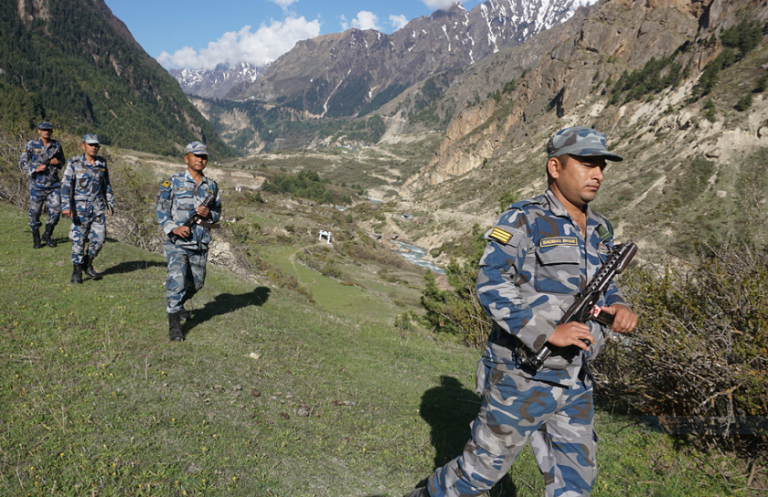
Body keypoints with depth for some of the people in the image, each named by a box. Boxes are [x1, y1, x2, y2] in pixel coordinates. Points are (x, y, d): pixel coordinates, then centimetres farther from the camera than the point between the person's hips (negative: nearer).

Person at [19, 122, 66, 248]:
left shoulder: (57, 145, 5)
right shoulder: (32, 145, -2)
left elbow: (63, 160, 18)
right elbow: (22, 162, 0)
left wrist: (58, 162, -5)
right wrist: (35, 169, -16)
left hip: (53, 184, 2)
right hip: (37, 184, -2)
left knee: (56, 210, -4)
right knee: (34, 212, 4)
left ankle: (47, 235, 17)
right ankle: (36, 239, 20)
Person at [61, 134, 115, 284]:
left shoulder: (102, 163, 7)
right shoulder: (74, 163, -6)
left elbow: (106, 184, 17)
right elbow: (66, 185, -9)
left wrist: (110, 203, 16)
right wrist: (66, 206, -18)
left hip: (98, 206, 4)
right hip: (80, 207, -4)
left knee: (99, 238, 2)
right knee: (79, 239, 1)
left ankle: (87, 265, 24)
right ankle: (77, 271, 14)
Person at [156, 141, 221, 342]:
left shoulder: (212, 186, 11)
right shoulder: (173, 182, 0)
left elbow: (218, 212, 16)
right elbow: (160, 207, -1)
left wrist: (209, 214, -8)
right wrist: (173, 228, -16)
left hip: (201, 243, 5)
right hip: (178, 242, -4)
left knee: (196, 283, 13)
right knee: (177, 279, -15)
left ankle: (177, 304, 42)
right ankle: (174, 323, -6)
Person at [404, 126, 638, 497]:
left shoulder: (599, 230, 9)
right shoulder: (523, 221, -13)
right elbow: (491, 287, -21)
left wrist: (618, 307, -1)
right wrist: (549, 333, -27)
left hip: (574, 382, 7)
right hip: (521, 379, -7)